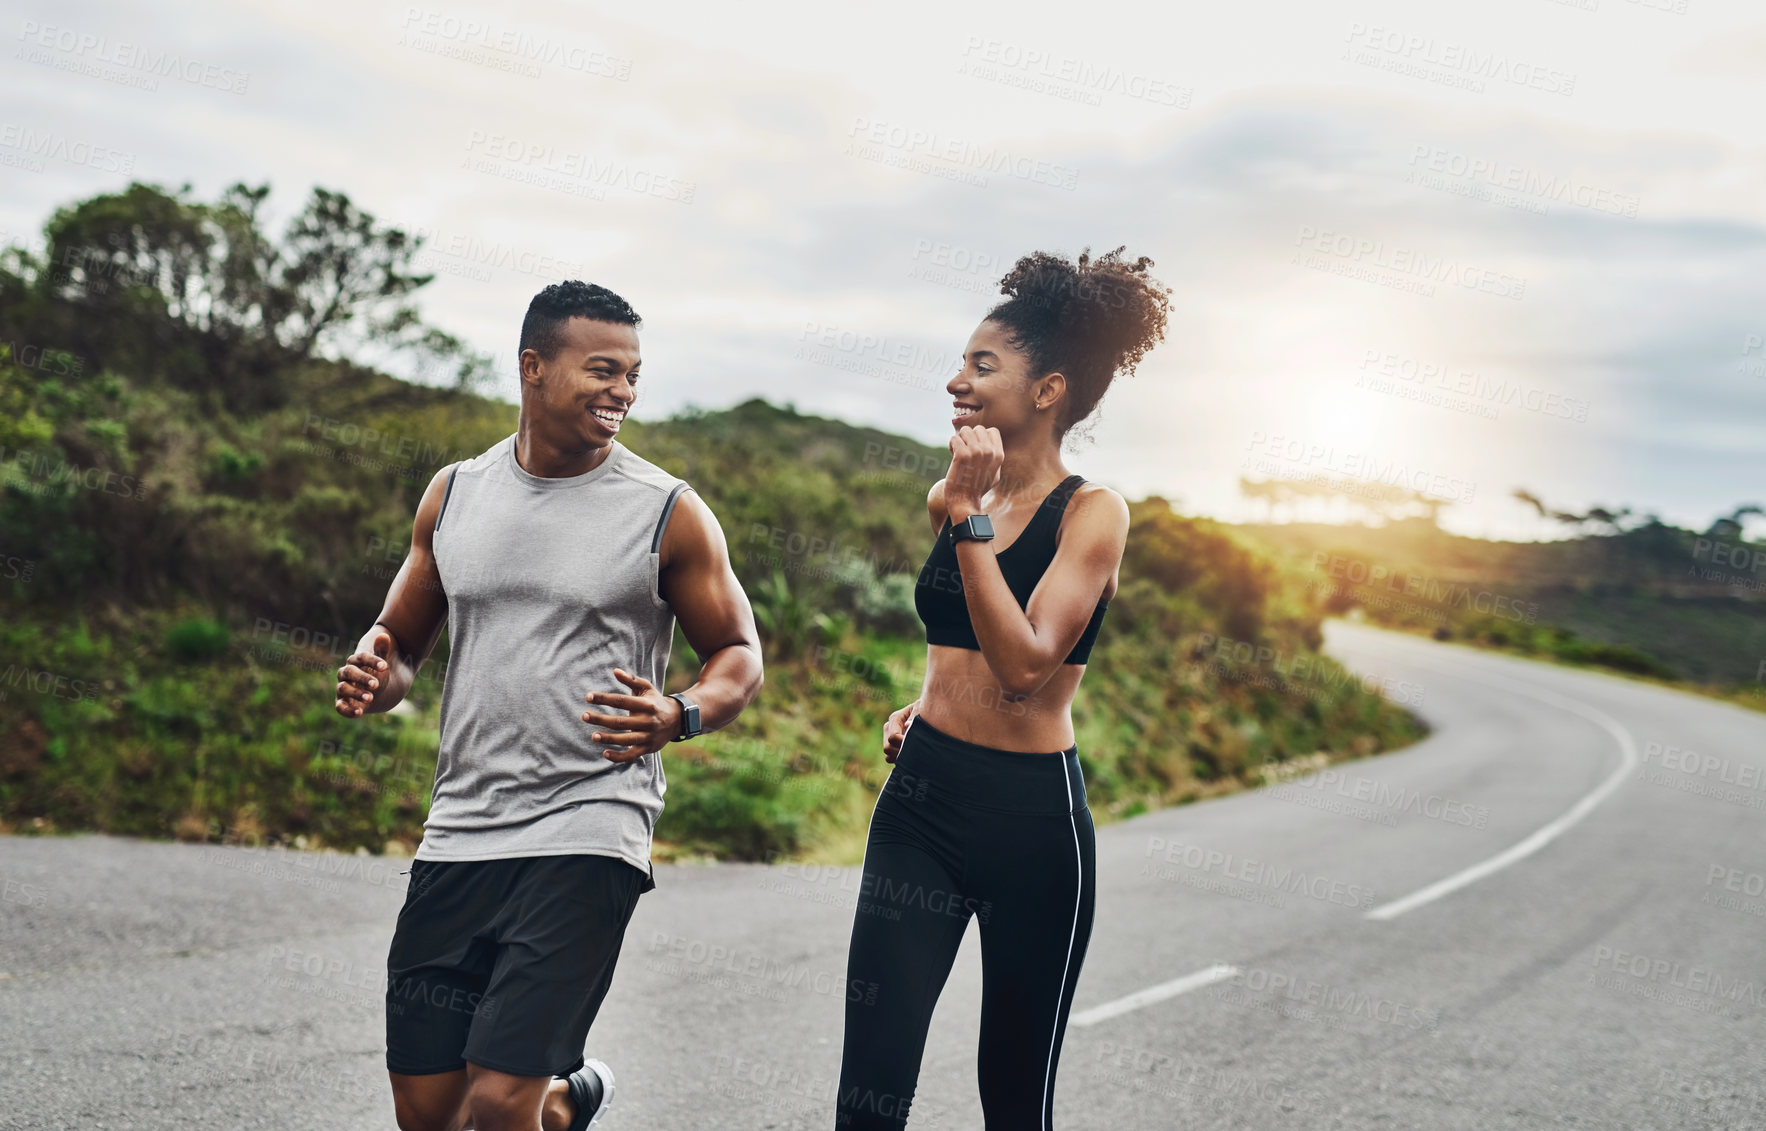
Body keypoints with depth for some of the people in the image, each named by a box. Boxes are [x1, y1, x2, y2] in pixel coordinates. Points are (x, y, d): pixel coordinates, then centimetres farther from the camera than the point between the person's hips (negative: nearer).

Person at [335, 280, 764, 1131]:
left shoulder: (669, 513, -3)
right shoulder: (453, 494, 8)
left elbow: (739, 658, 4)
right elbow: (403, 638, 18)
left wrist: (679, 717, -17)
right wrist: (376, 680, -6)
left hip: (587, 836, -4)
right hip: (458, 834, 4)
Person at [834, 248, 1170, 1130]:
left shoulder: (1091, 512, -9)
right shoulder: (948, 499, 8)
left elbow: (1024, 663, -22)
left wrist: (972, 516, -22)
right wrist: (924, 702, 12)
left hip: (1031, 816, -4)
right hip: (922, 798, 5)